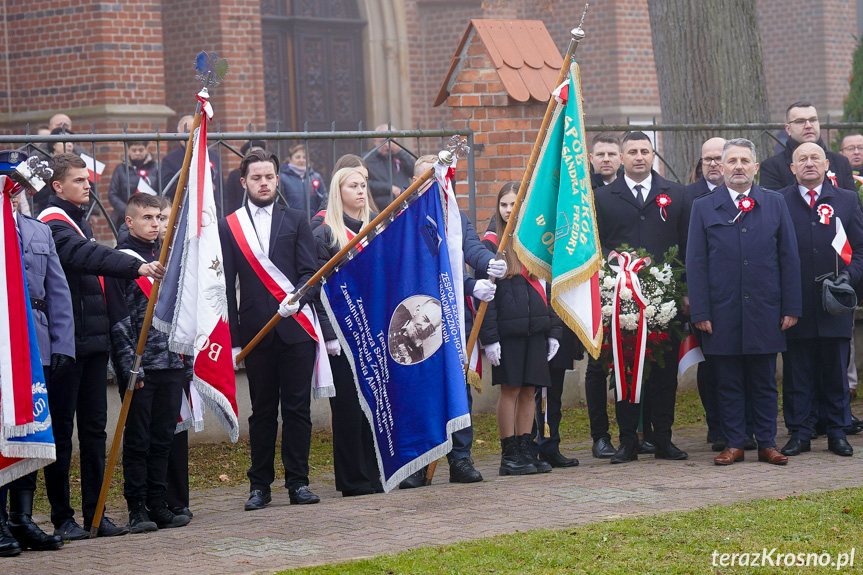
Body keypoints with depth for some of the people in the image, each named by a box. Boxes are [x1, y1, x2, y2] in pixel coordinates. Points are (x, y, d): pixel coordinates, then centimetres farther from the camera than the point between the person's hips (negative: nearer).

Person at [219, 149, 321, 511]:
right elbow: (226, 286, 5)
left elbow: (311, 272, 4)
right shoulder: (228, 227, 7)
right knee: (262, 411, 5)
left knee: (297, 408, 0)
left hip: (295, 328, 0)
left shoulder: (296, 221, 10)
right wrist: (232, 337, -1)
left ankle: (298, 482, 7)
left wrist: (297, 298, -18)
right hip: (256, 333, 0)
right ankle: (260, 485, 11)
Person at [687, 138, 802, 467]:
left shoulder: (775, 204, 8)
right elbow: (695, 264, 3)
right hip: (723, 313, 0)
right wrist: (700, 311, -5)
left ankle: (767, 444, 12)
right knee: (729, 382, 4)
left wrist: (791, 307, 1)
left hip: (765, 312, 0)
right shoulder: (703, 208, 6)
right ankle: (733, 444, 11)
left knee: (764, 382, 5)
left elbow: (789, 258, 7)